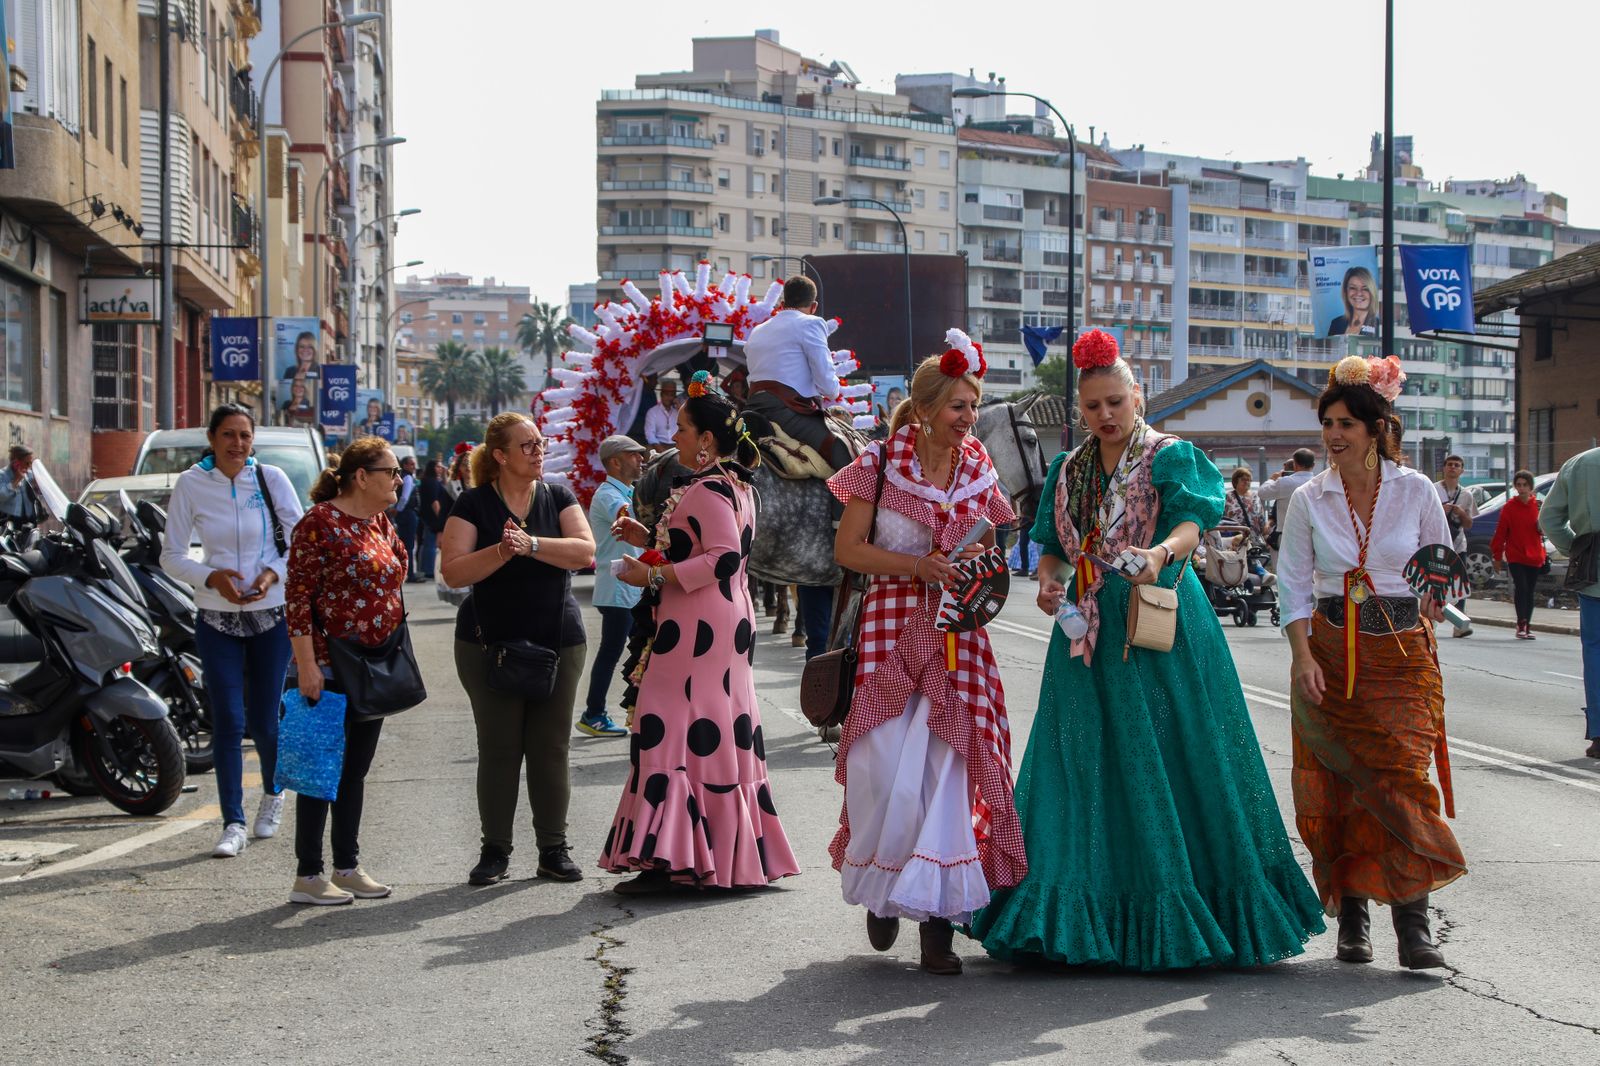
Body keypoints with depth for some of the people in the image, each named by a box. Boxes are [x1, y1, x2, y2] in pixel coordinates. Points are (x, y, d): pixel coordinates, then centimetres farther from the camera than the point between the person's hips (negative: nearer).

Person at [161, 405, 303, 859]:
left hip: (271, 615, 0)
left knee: (264, 720, 4)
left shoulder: (272, 479, -2)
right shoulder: (191, 485, -2)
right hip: (217, 619, 0)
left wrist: (273, 574, -16)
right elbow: (171, 555, 2)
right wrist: (211, 577, -15)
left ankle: (273, 791, 35)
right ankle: (233, 823, 2)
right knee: (227, 720, -5)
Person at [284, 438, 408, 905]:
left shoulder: (382, 524, 12)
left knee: (355, 771, 13)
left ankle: (348, 866, 21)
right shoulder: (320, 523, -13)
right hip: (329, 670, -8)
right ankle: (307, 876, 5)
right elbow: (299, 597, -16)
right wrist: (306, 665, -20)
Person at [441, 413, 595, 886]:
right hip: (490, 643, -2)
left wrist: (531, 544, -22)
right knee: (498, 748, 2)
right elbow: (454, 571, -11)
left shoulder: (557, 496, 5)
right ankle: (494, 850, 11)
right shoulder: (474, 504, -2)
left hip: (557, 641, 2)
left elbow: (585, 551, -10)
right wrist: (501, 551, -25)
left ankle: (553, 848, 13)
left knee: (551, 747, 4)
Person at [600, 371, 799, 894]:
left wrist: (653, 576, -21)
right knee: (722, 734, 13)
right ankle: (735, 857, 17)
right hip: (730, 621, 11)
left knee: (675, 733, -9)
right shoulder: (736, 485, 17)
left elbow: (723, 558, -25)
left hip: (698, 629, -11)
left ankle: (670, 860, -12)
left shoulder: (708, 488, -15)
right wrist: (650, 539, 20)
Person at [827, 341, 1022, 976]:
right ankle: (880, 886, 18)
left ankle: (936, 920, 1)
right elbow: (846, 548, -3)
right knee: (886, 772, -9)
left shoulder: (979, 473, 9)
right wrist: (916, 566, -14)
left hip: (957, 639, 3)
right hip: (891, 631, -2)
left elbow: (993, 553, 20)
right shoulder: (881, 464, -1)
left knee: (945, 769, -5)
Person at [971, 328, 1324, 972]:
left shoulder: (1171, 456, -2)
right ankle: (1093, 915, 10)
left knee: (1174, 763, -3)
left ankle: (1186, 906, 6)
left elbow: (1191, 522, -19)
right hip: (1089, 635, 5)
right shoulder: (1067, 471, 14)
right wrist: (1048, 582, -5)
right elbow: (1053, 547, 17)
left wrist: (1161, 553, -40)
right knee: (1088, 770, 3)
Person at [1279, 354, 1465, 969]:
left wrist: (1424, 628, 3)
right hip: (1330, 654, 1)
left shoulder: (1416, 492, 0)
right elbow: (1294, 587, 3)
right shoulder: (1309, 500, 1)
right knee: (1339, 786, 0)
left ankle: (1413, 924, -9)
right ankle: (1351, 917, 10)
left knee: (1404, 778, -10)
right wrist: (1304, 658, -7)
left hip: (1403, 655, -1)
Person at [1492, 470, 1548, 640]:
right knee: (1521, 587, -15)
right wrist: (1497, 556, -2)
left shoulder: (1538, 506, 5)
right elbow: (1500, 532, -1)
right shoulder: (1509, 507, -3)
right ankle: (1522, 625, -12)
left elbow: (1542, 530, 10)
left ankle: (1526, 626, 16)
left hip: (1534, 557, 3)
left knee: (1529, 591, 8)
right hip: (1515, 557, -3)